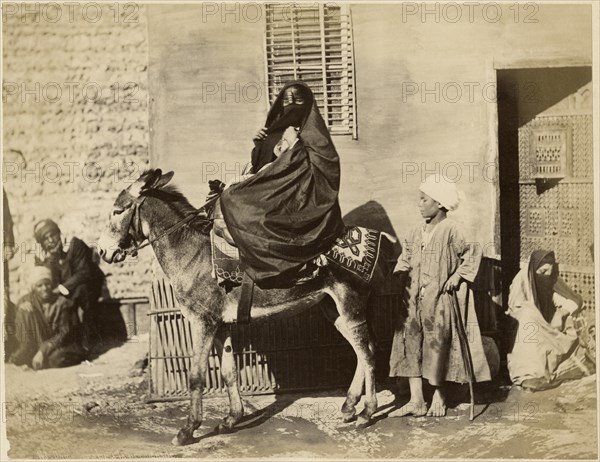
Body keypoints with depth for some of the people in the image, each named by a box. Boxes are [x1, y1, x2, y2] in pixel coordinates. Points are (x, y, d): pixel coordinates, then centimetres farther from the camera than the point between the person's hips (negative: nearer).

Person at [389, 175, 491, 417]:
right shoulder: (417, 231, 9)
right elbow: (406, 256, 22)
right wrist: (402, 274, 8)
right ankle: (416, 400, 7)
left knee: (437, 346, 1)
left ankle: (439, 397, 20)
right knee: (410, 342, 1)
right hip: (415, 299, 6)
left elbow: (473, 252, -3)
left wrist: (458, 275, -8)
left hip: (440, 300, -6)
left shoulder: (451, 230, -9)